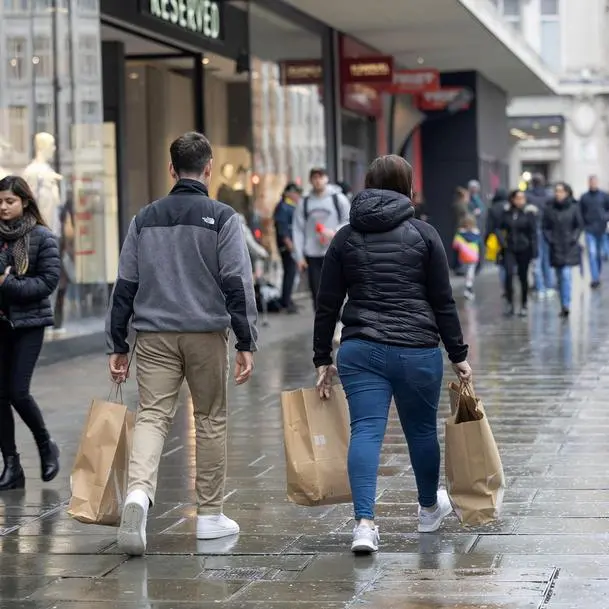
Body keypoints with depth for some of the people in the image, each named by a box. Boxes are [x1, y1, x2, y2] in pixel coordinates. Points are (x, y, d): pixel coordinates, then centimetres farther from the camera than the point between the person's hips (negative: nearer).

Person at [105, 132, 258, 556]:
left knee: (152, 415, -2)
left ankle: (139, 492, -29)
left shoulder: (146, 218, 9)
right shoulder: (223, 218, -2)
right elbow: (238, 285, -9)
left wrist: (118, 345, 13)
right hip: (207, 332, -2)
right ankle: (210, 516, 15)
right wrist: (246, 343, -6)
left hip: (154, 334, 2)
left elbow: (125, 286, 9)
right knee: (211, 420, 10)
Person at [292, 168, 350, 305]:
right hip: (312, 255, 2)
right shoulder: (304, 203, 10)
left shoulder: (338, 198, 4)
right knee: (317, 293, 1)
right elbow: (298, 230, 8)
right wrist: (299, 256, 1)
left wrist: (334, 232, -13)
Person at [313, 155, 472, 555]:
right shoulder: (424, 234, 1)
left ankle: (365, 522, -18)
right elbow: (443, 302, 0)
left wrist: (323, 360, 14)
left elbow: (327, 305, 7)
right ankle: (430, 508, 38)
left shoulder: (346, 237, 7)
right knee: (422, 429, 16)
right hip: (418, 350, -1)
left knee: (366, 431, -3)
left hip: (361, 350, 1)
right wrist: (459, 355, 7)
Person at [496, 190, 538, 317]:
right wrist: (502, 240, -4)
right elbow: (499, 228, 11)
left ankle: (523, 306, 19)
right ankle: (510, 303, -3)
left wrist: (534, 251, -9)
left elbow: (533, 233, -6)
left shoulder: (529, 213, -6)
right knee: (508, 274, -14)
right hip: (509, 249, 1)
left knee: (523, 277, 7)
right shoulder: (507, 212, 1)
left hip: (524, 249, -1)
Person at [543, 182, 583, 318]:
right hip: (556, 248, 2)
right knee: (560, 278, 8)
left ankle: (566, 305, -15)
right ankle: (564, 306, 16)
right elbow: (545, 227, 6)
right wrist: (550, 239, -7)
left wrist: (574, 239, -8)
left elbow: (580, 226, 3)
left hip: (569, 247, -2)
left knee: (566, 275, -14)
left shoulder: (573, 208, -3)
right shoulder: (549, 208, 0)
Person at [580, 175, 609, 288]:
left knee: (600, 254, 11)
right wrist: (583, 223, -4)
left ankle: (598, 275, 26)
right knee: (592, 253, -11)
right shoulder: (584, 197, 3)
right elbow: (580, 213, 9)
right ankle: (595, 278, -14)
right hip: (589, 230, -1)